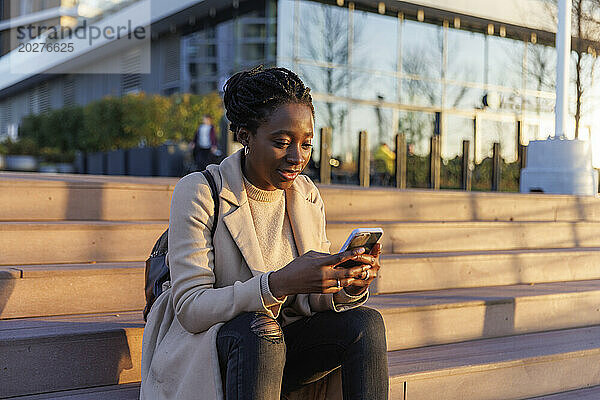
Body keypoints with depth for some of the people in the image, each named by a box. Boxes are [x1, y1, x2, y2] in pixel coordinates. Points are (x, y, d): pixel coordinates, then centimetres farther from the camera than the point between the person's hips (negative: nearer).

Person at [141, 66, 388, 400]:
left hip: (276, 348, 5)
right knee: (258, 329, -36)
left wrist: (348, 288, -20)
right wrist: (279, 283, -35)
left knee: (367, 322, -19)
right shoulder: (198, 193, -14)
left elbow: (308, 302, 4)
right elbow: (191, 310, -21)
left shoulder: (308, 197, 4)